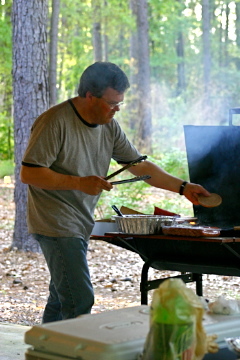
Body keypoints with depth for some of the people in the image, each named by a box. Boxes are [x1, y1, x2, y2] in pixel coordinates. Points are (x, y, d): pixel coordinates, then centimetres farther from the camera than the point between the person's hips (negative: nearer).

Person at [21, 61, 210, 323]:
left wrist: (183, 187, 5)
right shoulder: (55, 122, -16)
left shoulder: (109, 127, 8)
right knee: (79, 302, -14)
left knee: (61, 300, 14)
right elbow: (28, 173, -18)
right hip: (57, 225, -8)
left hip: (81, 224, 8)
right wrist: (79, 183, -23)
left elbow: (139, 166, 12)